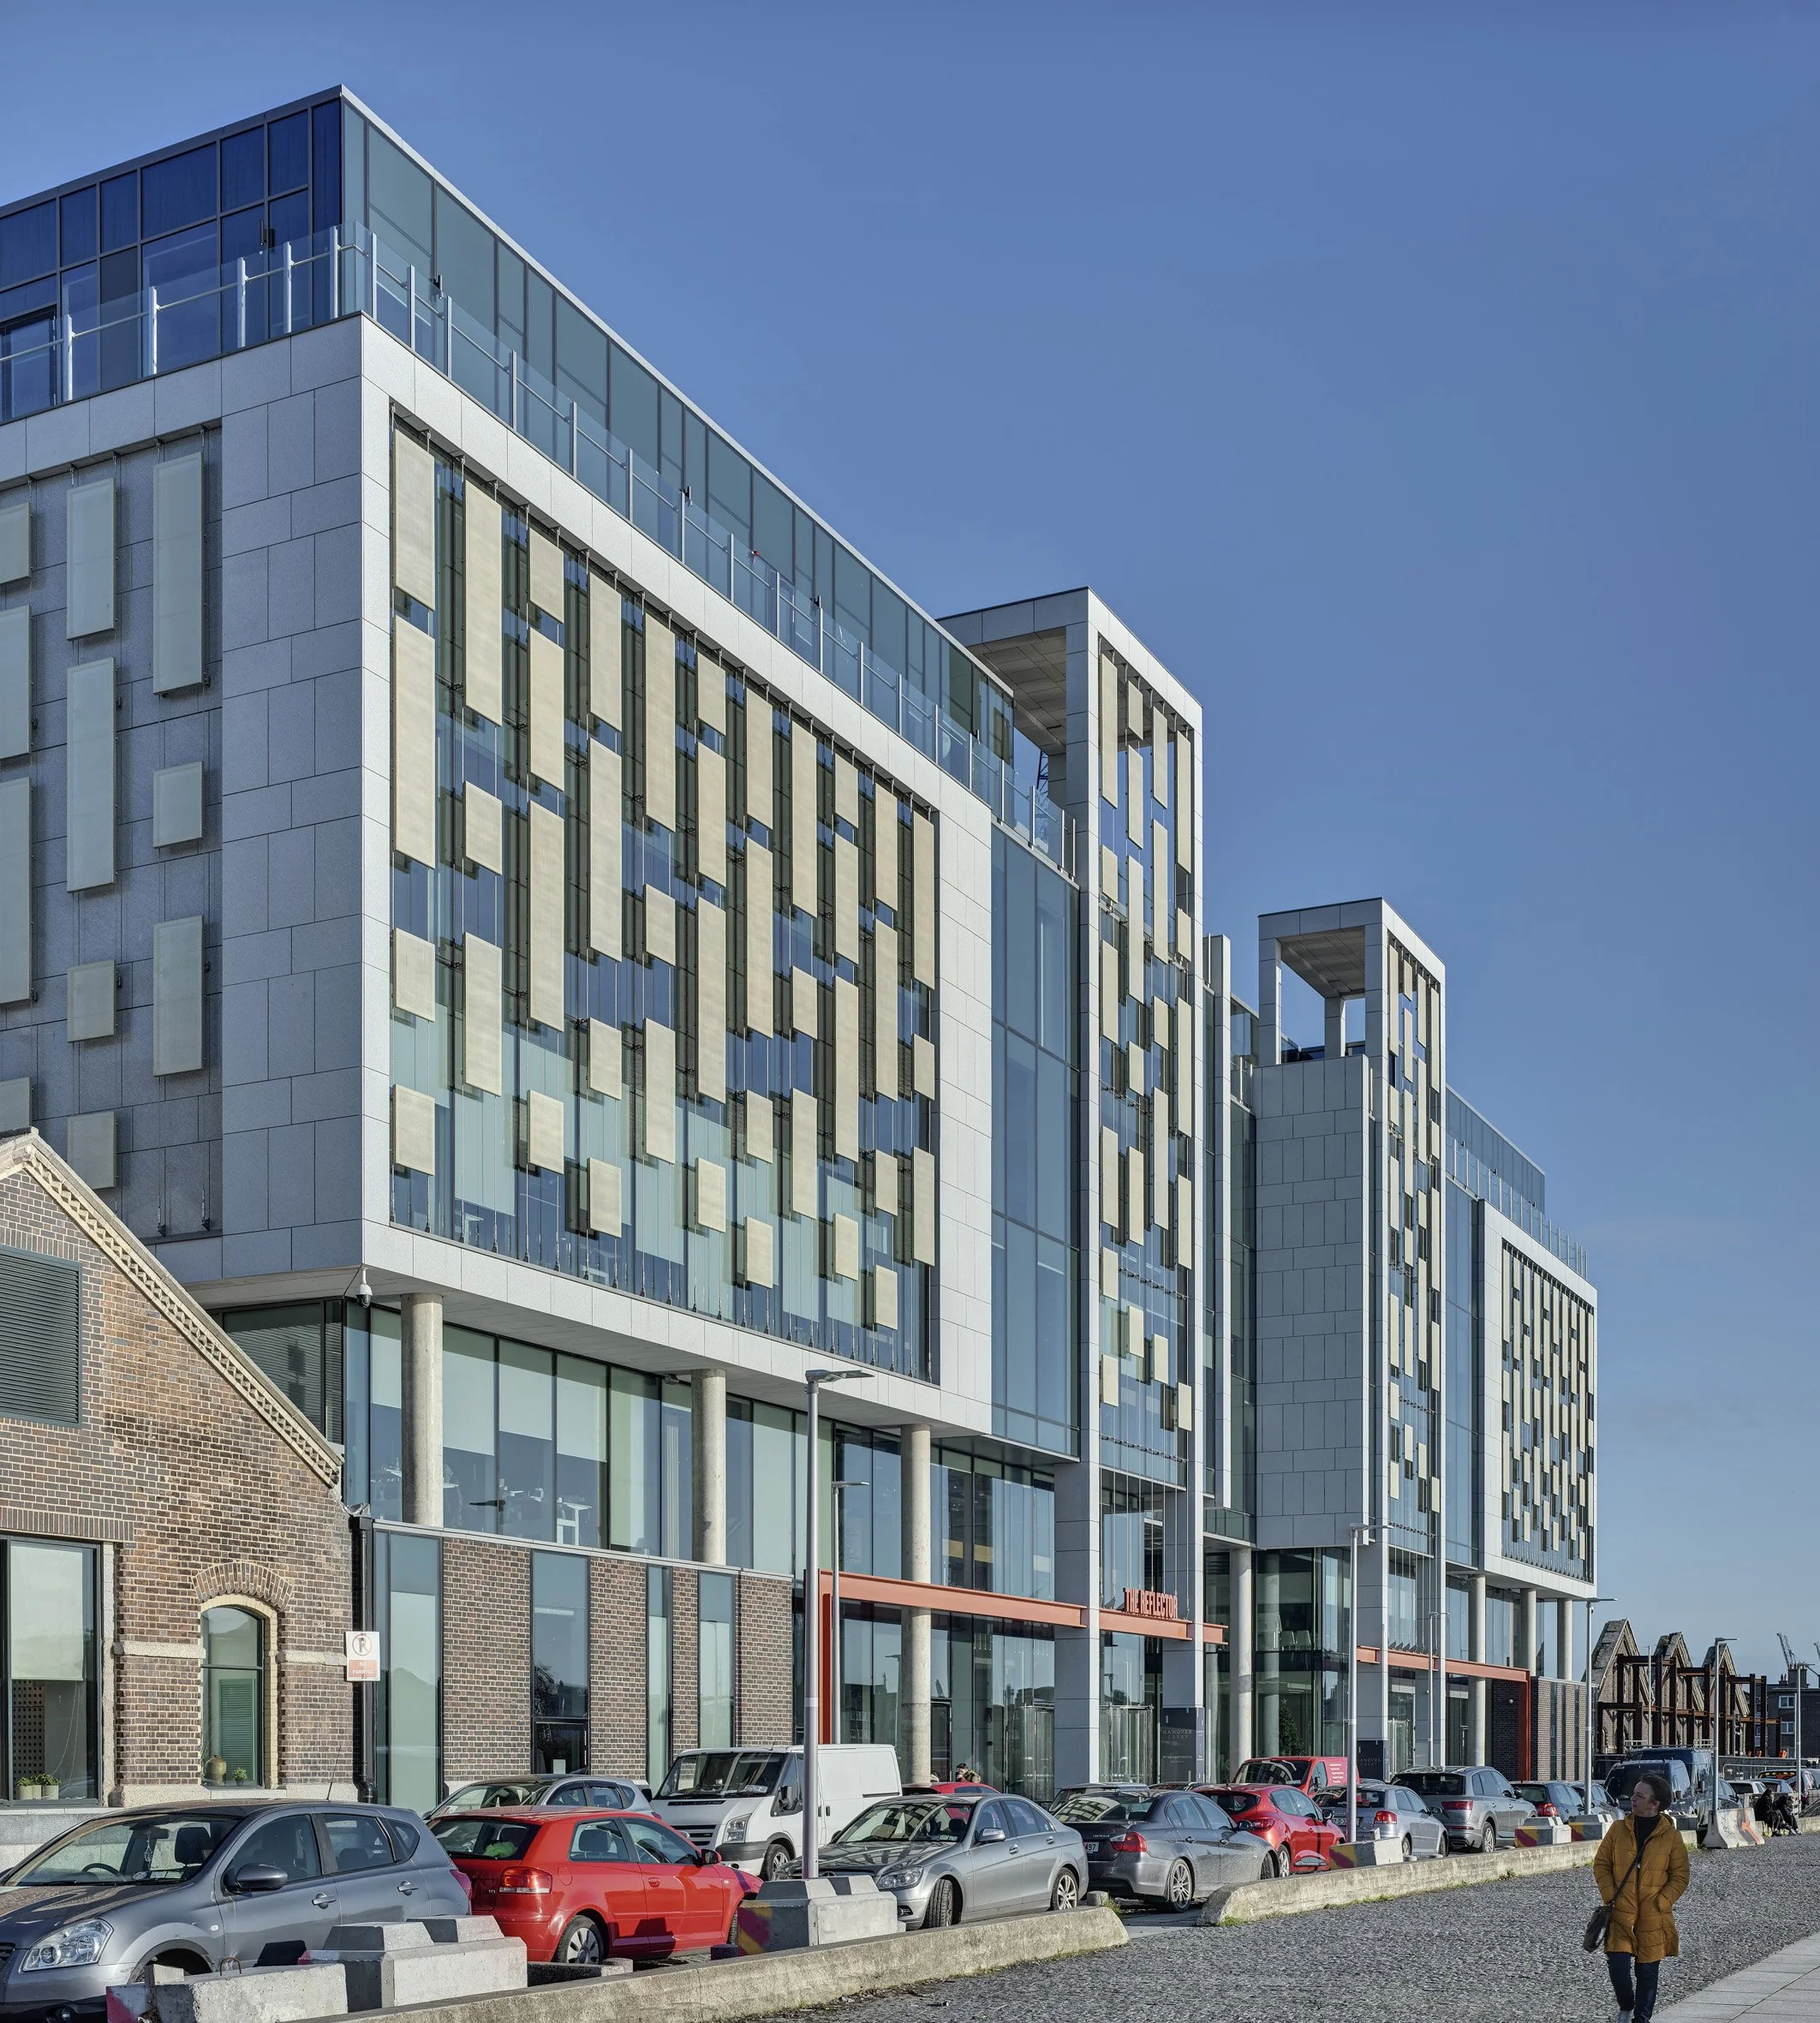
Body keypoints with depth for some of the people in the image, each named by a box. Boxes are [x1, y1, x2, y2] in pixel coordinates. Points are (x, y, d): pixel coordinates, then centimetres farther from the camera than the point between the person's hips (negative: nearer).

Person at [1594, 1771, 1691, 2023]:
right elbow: (1601, 1865, 8)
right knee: (1618, 1964, -9)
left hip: (1653, 1917, -1)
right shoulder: (1619, 1829, 2)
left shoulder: (1671, 1835, -4)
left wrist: (1660, 1903, -10)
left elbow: (1680, 1877, 0)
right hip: (1620, 1914, 1)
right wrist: (1610, 1896, -5)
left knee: (1647, 1971, 7)